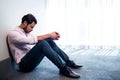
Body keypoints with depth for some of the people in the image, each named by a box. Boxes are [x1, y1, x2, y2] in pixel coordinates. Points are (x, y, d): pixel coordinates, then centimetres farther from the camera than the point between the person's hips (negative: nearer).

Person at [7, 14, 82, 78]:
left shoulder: (27, 32, 14)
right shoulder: (13, 33, -13)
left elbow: (38, 40, 9)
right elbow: (31, 40, -28)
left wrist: (52, 37, -8)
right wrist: (49, 35, -24)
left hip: (32, 59, 8)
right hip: (24, 64, -8)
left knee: (49, 41, -7)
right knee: (42, 43, -31)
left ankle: (68, 62, -2)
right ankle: (63, 69, -30)